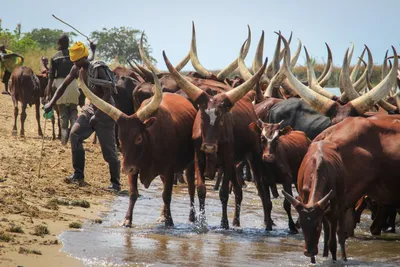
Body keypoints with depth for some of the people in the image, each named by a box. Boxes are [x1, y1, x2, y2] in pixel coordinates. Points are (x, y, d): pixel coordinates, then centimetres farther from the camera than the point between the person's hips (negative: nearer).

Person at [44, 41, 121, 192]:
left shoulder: (98, 69, -22)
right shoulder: (77, 69, 1)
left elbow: (107, 94, -26)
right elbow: (63, 86, 11)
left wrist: (96, 114, -31)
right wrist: (51, 103, 1)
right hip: (91, 107, 7)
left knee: (108, 148, -6)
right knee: (75, 135, -9)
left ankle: (115, 183, 3)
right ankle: (78, 175, -2)